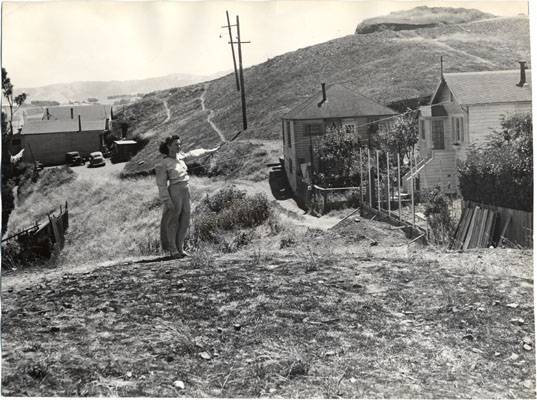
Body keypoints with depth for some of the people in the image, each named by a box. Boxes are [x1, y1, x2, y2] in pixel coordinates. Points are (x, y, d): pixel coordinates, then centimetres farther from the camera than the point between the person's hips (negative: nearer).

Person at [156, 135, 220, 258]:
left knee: (184, 221, 9)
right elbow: (161, 184, -12)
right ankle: (173, 250, 16)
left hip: (185, 192, 7)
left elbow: (193, 154, 22)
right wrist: (166, 201, -17)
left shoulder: (179, 156, 7)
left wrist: (211, 150, 31)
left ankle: (180, 248, 20)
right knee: (173, 222, 4)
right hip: (174, 192, -7)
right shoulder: (164, 164, -13)